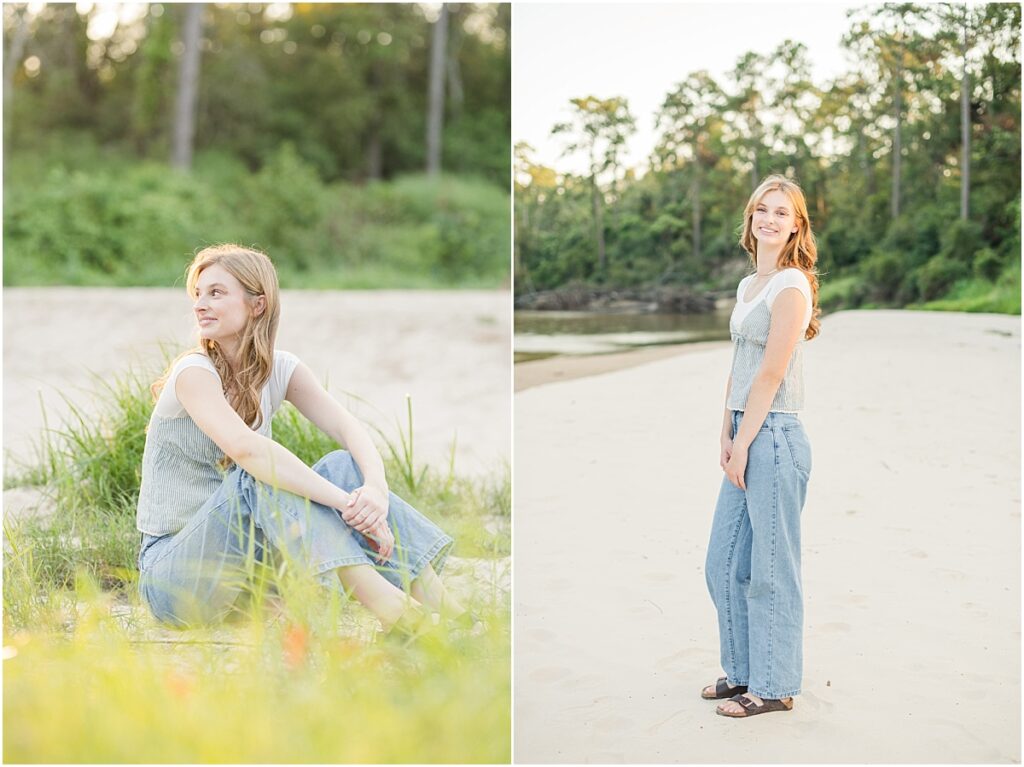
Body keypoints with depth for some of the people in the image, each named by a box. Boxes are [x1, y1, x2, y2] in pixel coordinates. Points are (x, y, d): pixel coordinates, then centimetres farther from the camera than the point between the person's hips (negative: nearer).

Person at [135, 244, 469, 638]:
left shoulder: (280, 369, 3)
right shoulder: (194, 373, -16)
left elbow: (349, 428, -11)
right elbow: (245, 448, -35)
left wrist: (376, 489, -33)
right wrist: (346, 502, -39)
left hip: (247, 558, 6)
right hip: (171, 573, -6)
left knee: (344, 464, -13)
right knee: (259, 474, -31)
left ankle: (450, 612, -25)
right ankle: (388, 606, -43)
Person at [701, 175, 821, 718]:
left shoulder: (791, 286, -11)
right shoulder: (748, 285, 16)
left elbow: (771, 374, -15)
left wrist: (743, 444, -14)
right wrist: (726, 435, 7)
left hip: (774, 436, -9)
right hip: (745, 433, 9)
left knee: (770, 566, 0)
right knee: (723, 561, 14)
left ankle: (775, 686, 13)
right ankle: (742, 671, 28)